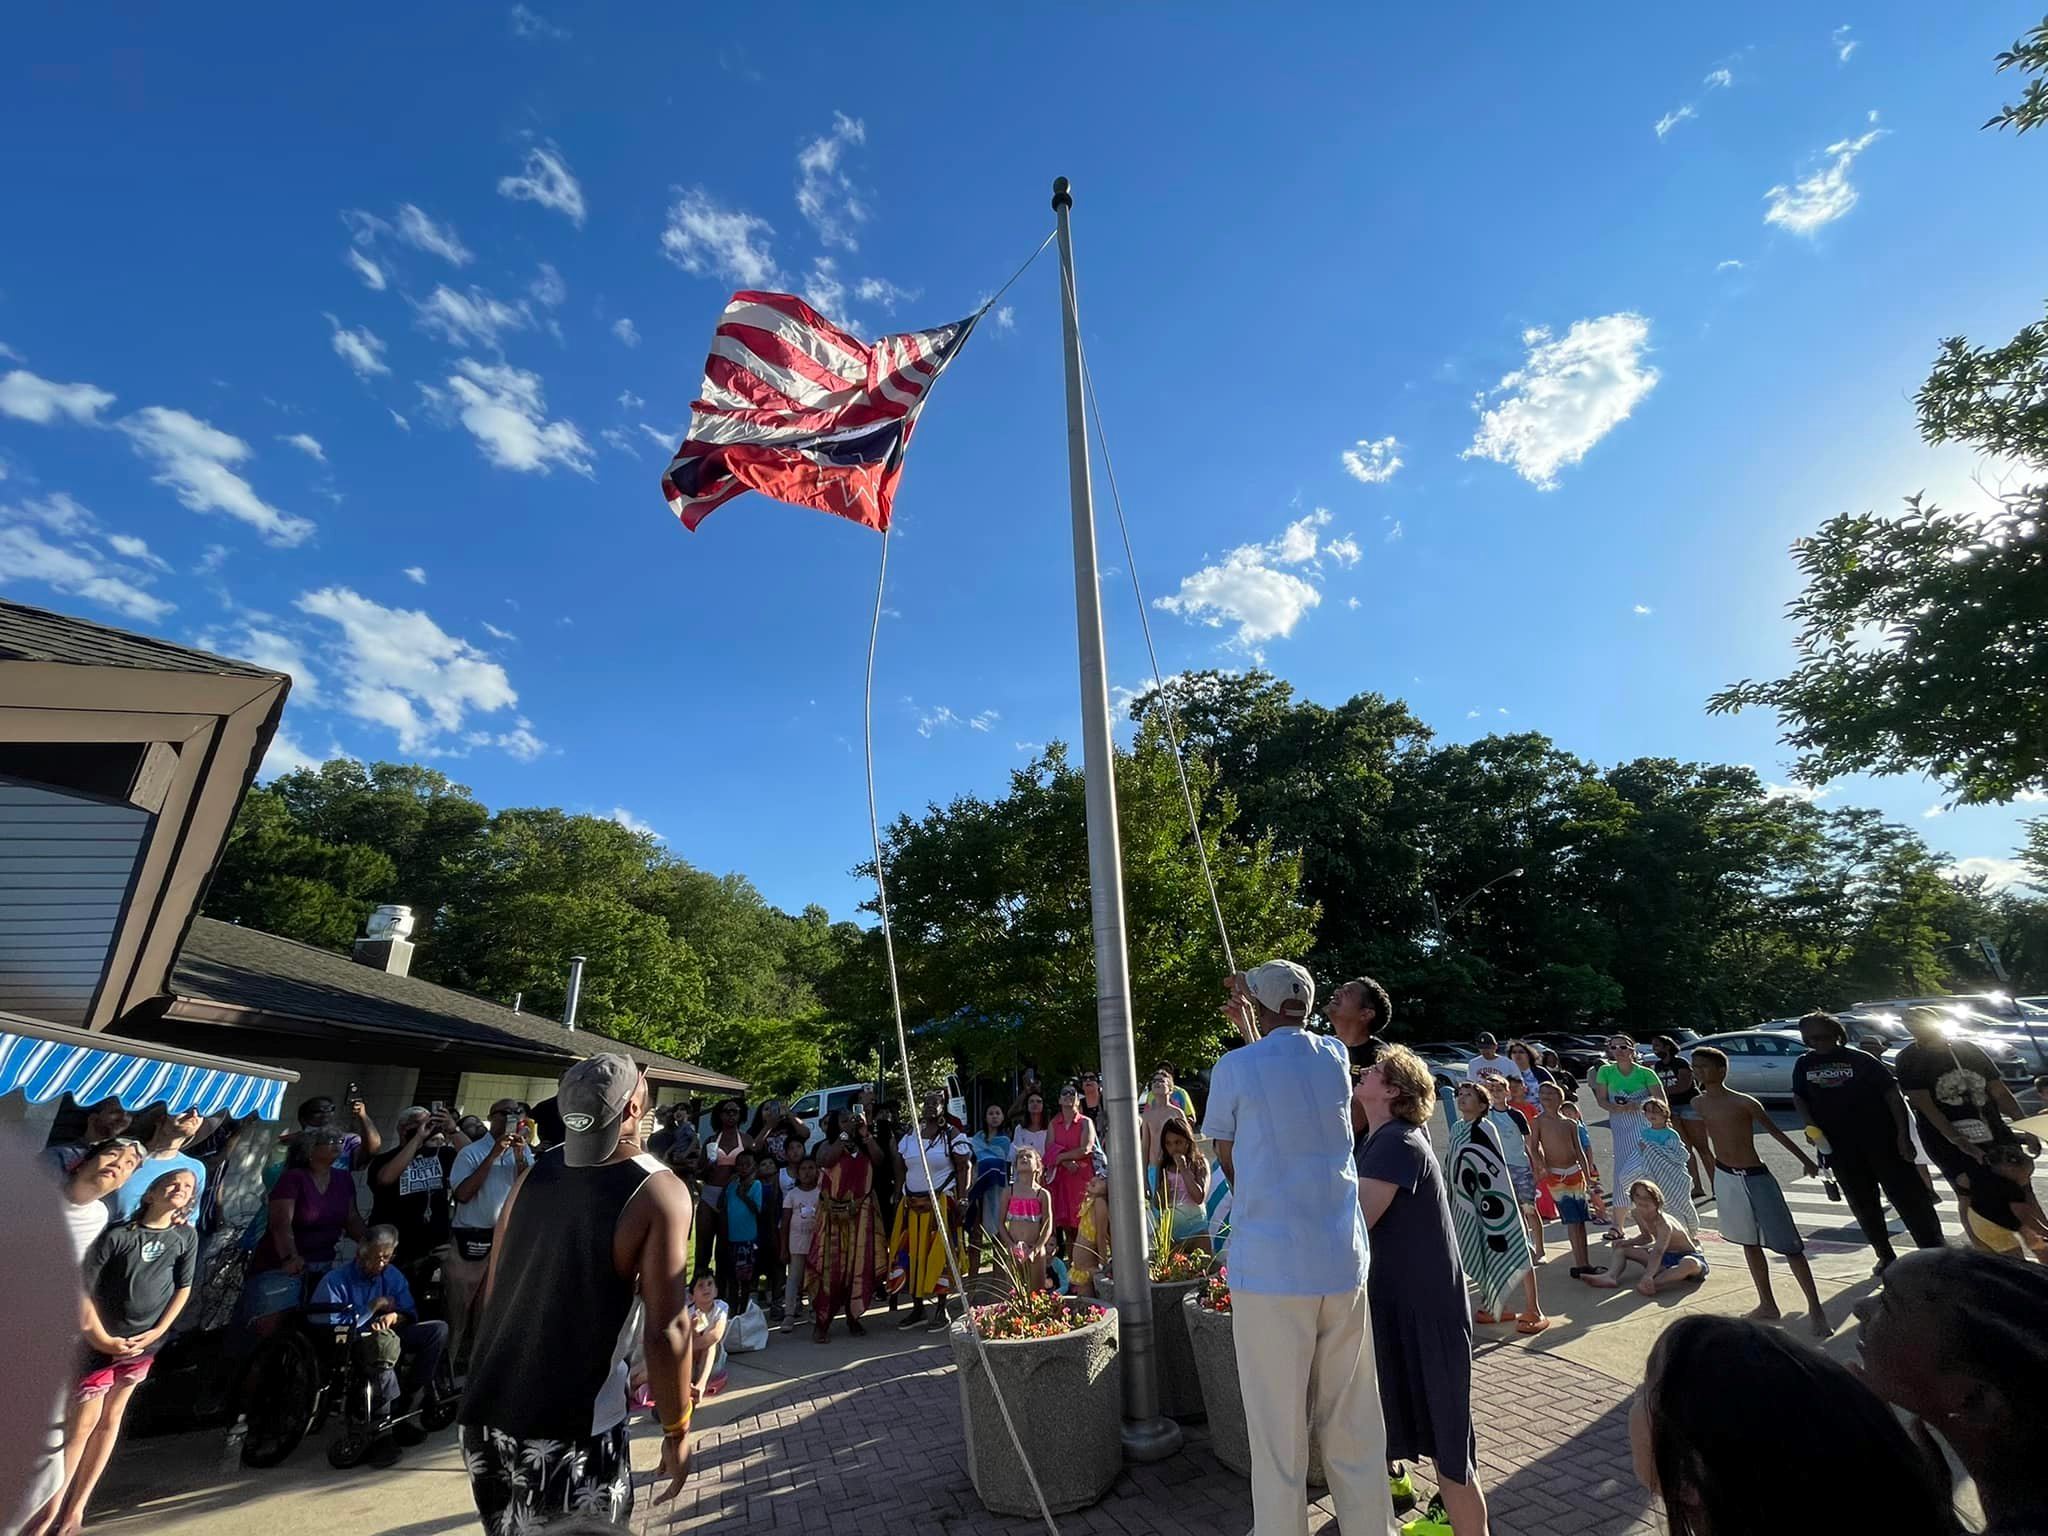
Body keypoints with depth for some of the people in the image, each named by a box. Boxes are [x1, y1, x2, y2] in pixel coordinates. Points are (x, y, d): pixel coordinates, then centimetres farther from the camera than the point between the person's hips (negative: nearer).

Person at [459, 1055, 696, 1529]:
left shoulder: (536, 1171, -1)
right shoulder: (659, 1191, -17)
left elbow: (492, 1290, 9)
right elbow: (664, 1331, -17)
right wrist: (677, 1431, -3)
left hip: (488, 1411, 6)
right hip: (573, 1426, -6)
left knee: (509, 1528, 26)